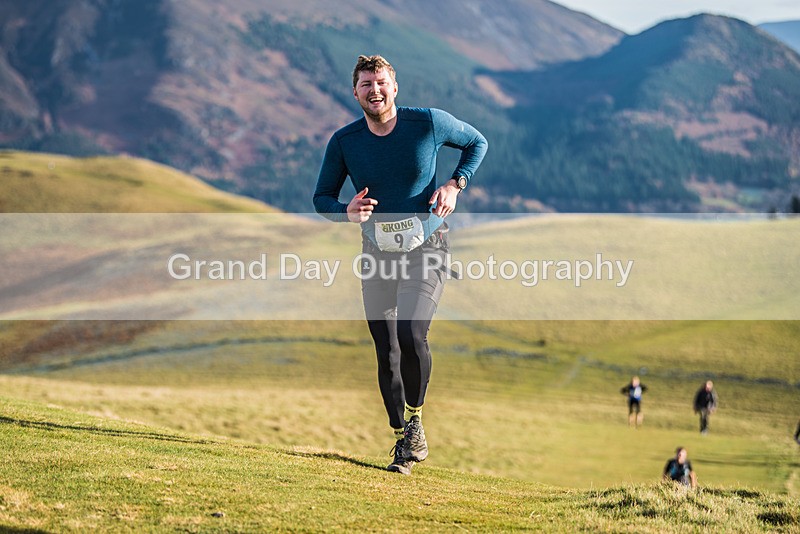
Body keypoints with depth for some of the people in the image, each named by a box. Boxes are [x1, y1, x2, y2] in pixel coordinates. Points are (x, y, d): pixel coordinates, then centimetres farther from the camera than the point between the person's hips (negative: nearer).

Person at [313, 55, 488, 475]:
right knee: (386, 353, 3)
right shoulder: (344, 141, -6)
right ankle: (403, 439, 20)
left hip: (426, 250, -3)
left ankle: (415, 419, -2)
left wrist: (455, 185, -8)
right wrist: (347, 212, -19)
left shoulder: (430, 123, -10)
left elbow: (477, 143, 8)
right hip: (378, 254, 3)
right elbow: (321, 198, 4)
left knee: (411, 334, -24)